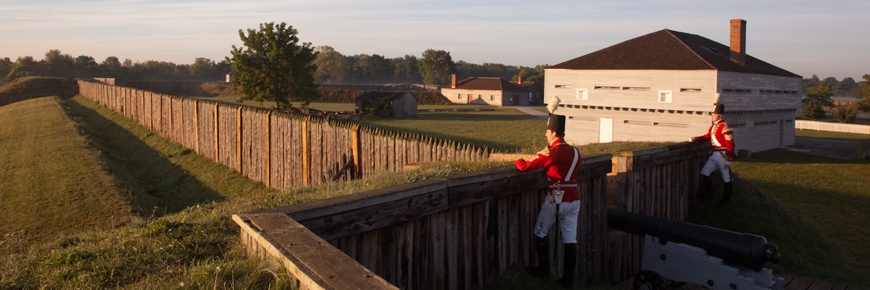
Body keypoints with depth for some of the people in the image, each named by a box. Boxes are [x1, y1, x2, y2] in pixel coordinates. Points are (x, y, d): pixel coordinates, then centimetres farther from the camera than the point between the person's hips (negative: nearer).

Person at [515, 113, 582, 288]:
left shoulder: (551, 152, -11)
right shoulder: (575, 152, 9)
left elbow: (525, 167, -11)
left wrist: (518, 160, 10)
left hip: (556, 199, -6)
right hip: (574, 200, 6)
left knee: (540, 234, 14)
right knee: (570, 241, 8)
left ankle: (544, 271, 20)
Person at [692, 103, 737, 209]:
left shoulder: (725, 127, -18)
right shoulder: (713, 126, 9)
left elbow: (730, 144, -19)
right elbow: (707, 136, 16)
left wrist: (729, 159, -20)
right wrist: (696, 138, -2)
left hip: (723, 155, -9)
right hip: (714, 154, 9)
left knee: (726, 178, 5)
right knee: (704, 172, 12)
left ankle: (725, 200, 17)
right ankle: (709, 192, 30)